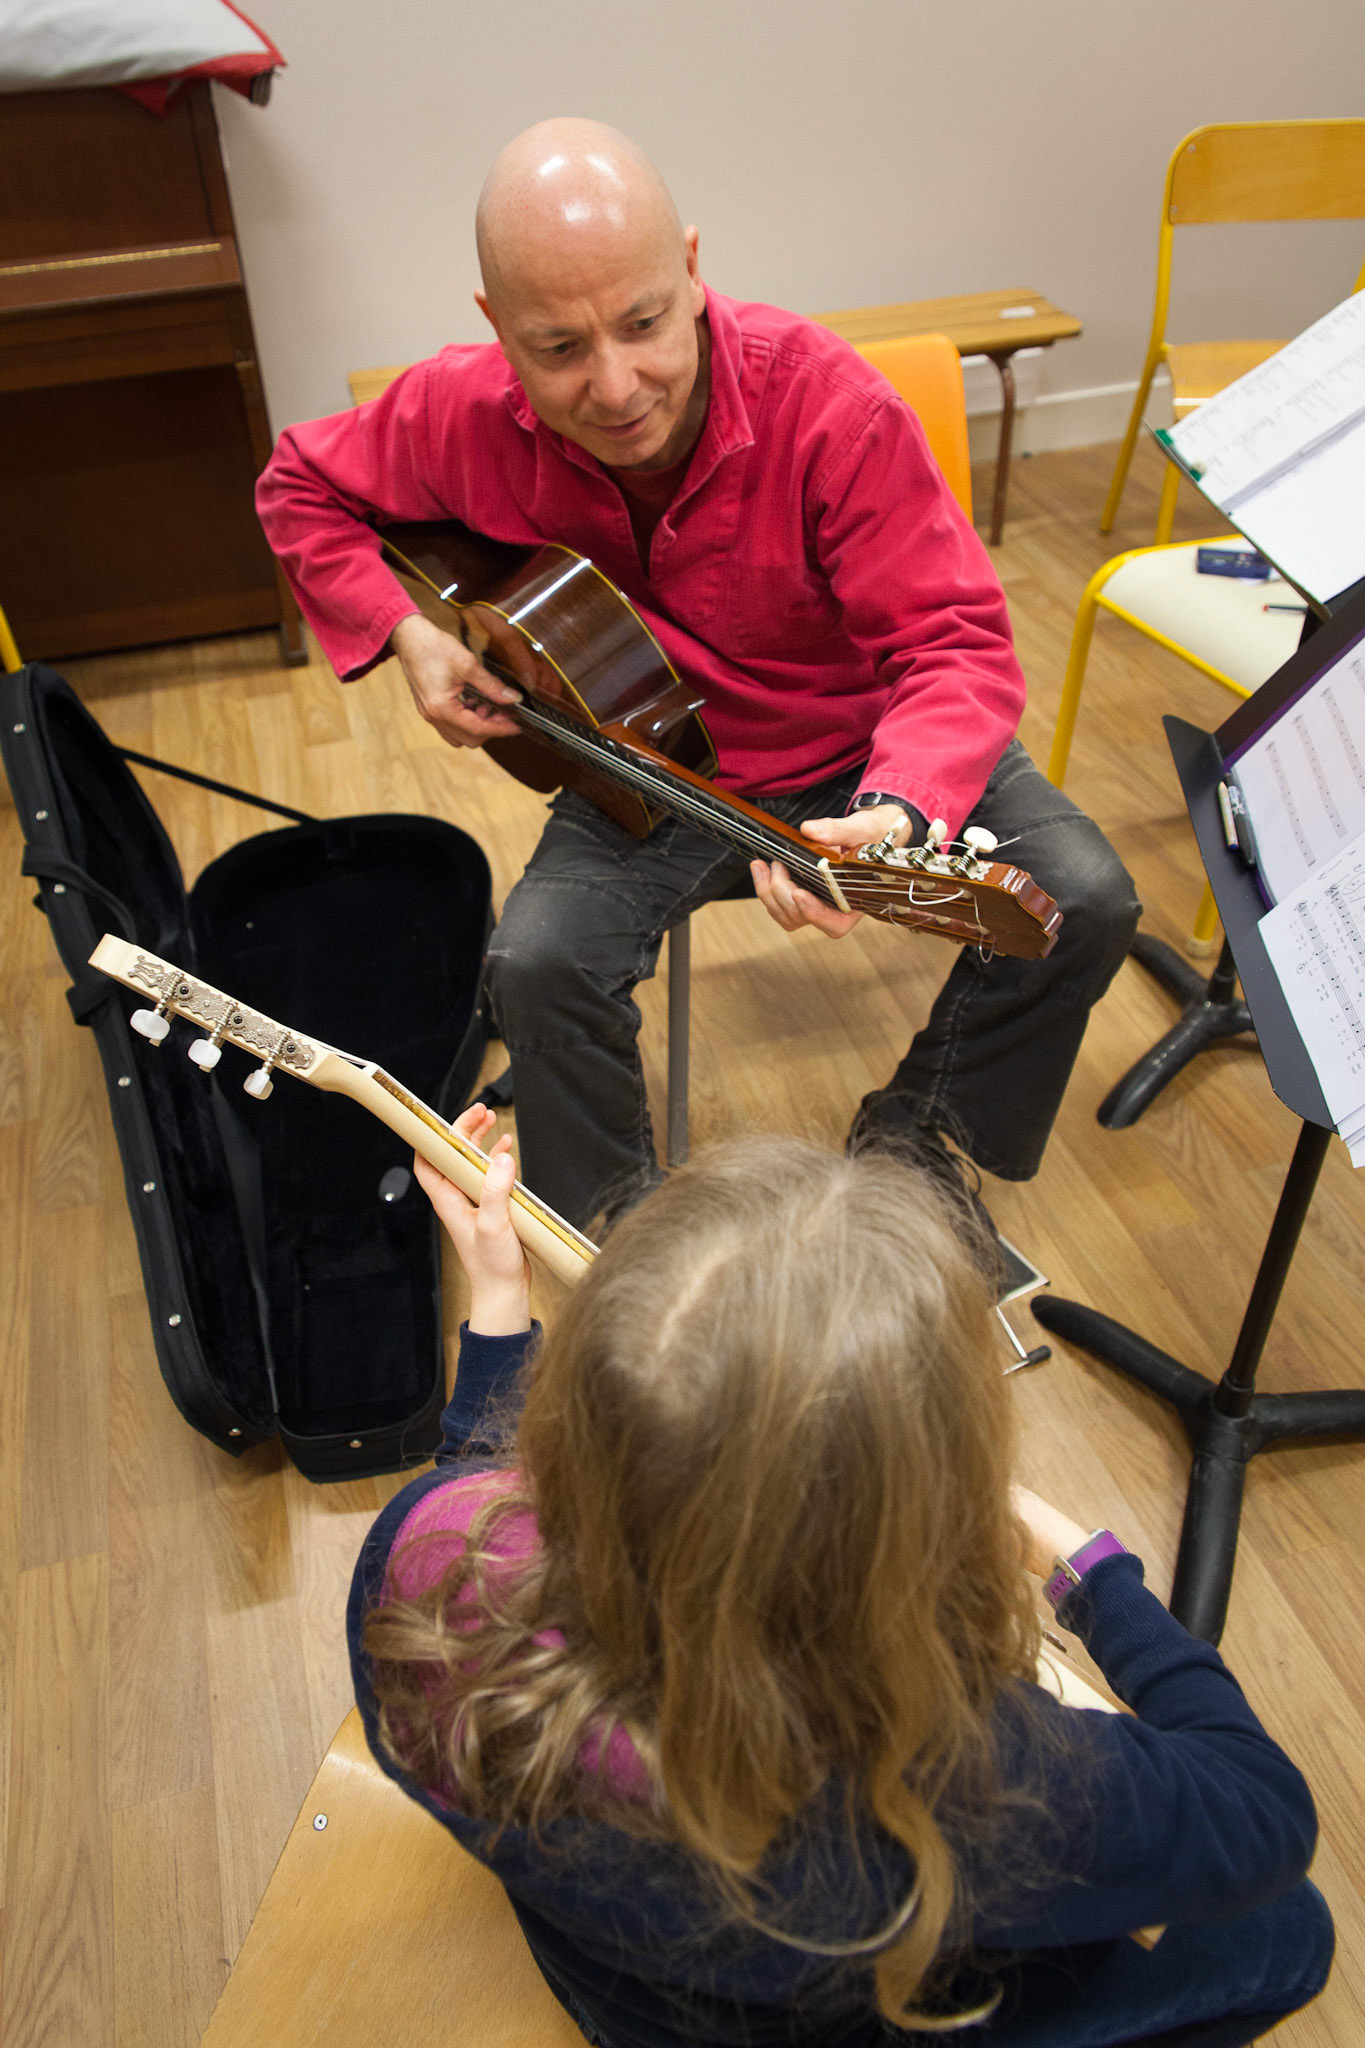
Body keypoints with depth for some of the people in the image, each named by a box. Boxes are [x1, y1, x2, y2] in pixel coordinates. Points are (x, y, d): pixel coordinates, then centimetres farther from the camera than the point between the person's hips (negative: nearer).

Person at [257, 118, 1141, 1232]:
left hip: (860, 746, 0)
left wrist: (899, 816, -45)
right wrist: (406, 630, -11)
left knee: (1085, 901, -18)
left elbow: (957, 642, -25)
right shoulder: (466, 416, -15)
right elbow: (302, 487, 5)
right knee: (538, 962, -26)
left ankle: (915, 1132, 10)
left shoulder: (826, 401, -24)